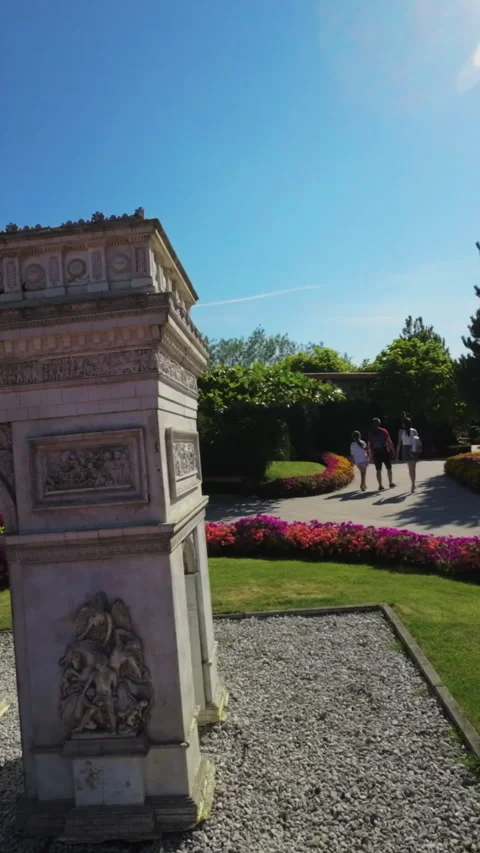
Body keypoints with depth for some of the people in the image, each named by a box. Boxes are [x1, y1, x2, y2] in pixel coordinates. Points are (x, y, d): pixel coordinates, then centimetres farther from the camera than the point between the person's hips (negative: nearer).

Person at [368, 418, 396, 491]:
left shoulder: (371, 434, 4)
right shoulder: (384, 431, -1)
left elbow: (369, 446, 3)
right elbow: (389, 442, -5)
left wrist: (371, 456, 7)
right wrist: (393, 450, 2)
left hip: (376, 454, 1)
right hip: (385, 452, -1)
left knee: (378, 470, 4)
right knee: (389, 468, 14)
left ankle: (380, 486, 0)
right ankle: (391, 483, 19)